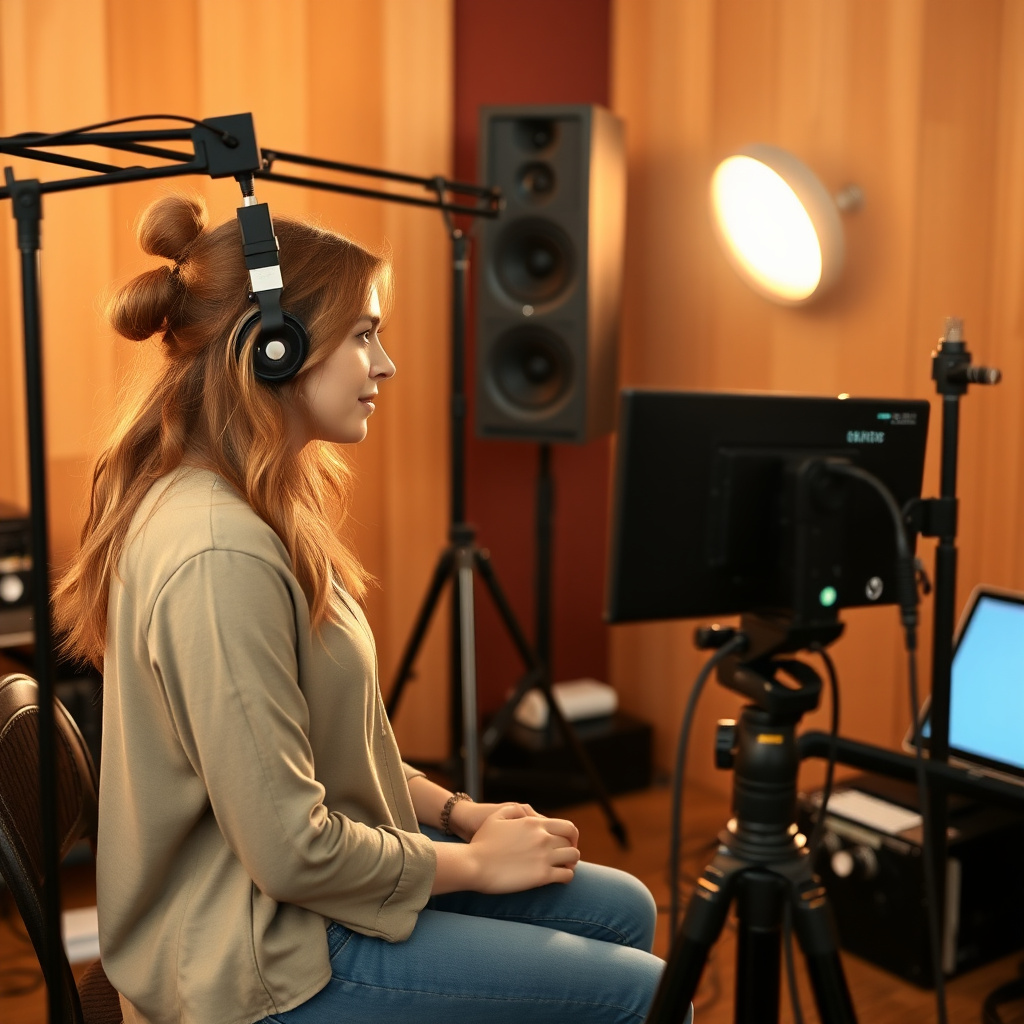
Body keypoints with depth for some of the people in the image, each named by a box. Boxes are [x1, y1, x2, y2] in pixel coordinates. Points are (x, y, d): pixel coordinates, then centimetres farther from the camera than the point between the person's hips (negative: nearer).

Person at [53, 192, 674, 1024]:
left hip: (294, 896, 9)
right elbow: (291, 854, -25)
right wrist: (477, 862, -11)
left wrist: (460, 812, 4)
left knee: (623, 910, 13)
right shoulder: (220, 555, -28)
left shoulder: (253, 511, 4)